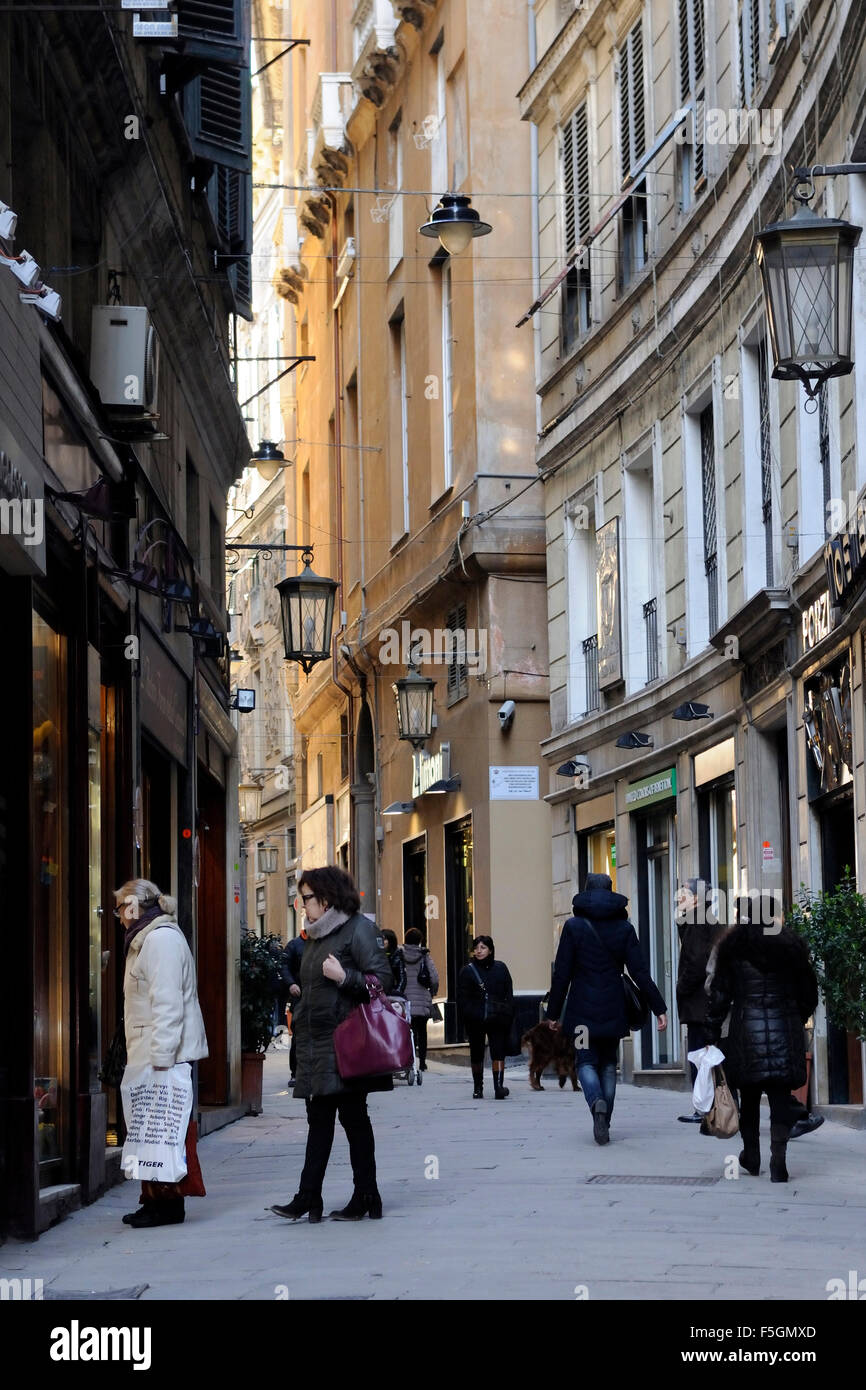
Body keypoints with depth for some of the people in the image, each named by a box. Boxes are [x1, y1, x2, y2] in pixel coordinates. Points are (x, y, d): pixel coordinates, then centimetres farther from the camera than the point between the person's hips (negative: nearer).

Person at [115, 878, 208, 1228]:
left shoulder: (162, 938, -12)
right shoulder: (146, 938, 21)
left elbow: (167, 1003, -19)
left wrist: (161, 1057, -22)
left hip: (166, 1054, -10)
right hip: (151, 1055, 10)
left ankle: (169, 1203, -4)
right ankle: (157, 1201, 13)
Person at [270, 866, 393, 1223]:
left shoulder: (359, 929, -7)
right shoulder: (315, 936, 18)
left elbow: (382, 979, -14)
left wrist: (344, 977, -23)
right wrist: (298, 1016, 16)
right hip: (315, 1043, 8)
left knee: (353, 1116, -2)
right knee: (319, 1119, 6)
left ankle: (366, 1197, 6)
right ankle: (308, 1198, 4)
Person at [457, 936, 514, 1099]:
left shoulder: (500, 968, 9)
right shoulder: (467, 971, 4)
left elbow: (509, 994, 10)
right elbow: (462, 998, 1)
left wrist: (507, 1014, -2)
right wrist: (470, 1015, -12)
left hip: (497, 1019, 0)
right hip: (475, 1021, 0)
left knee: (498, 1052, -13)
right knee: (476, 1054, 9)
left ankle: (499, 1085, -20)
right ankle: (478, 1088, 21)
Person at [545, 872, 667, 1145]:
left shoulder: (574, 926, -4)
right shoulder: (624, 928, 2)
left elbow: (562, 974, -5)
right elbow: (640, 973, -3)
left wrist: (554, 1013, 2)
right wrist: (659, 1008, 0)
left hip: (583, 1011, -2)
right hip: (613, 1011, 2)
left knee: (586, 1062, 4)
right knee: (608, 1064, 14)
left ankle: (597, 1103, -26)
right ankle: (604, 1123, 11)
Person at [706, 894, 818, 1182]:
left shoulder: (732, 948, 0)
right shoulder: (792, 945, 6)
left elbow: (720, 995, 0)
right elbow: (809, 993, 10)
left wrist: (713, 1033, 6)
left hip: (746, 1029, -1)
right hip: (785, 1029, 1)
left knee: (749, 1096, 14)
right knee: (780, 1096, -1)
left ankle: (751, 1157, 23)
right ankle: (778, 1161, -10)